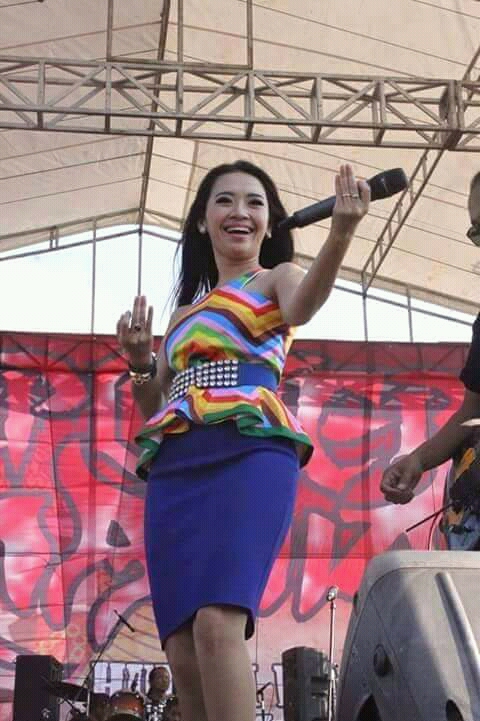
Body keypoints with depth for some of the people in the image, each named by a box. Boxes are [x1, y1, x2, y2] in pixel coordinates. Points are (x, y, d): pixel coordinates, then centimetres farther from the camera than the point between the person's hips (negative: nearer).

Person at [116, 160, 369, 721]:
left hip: (250, 454, -6)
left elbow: (303, 305, -13)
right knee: (182, 651, -4)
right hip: (175, 468, 6)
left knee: (217, 624, -26)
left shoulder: (277, 277, 13)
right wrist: (140, 362, 9)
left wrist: (340, 233, -33)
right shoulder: (187, 309, 29)